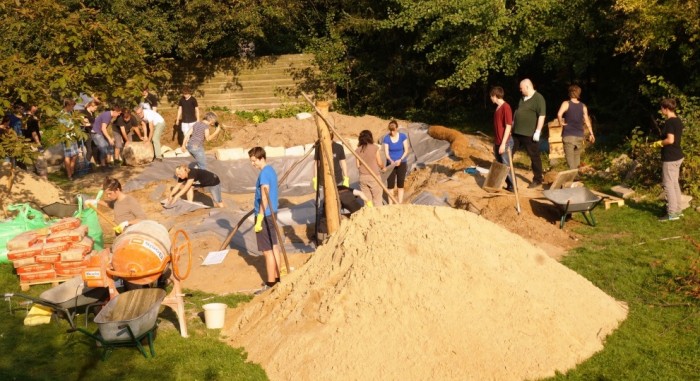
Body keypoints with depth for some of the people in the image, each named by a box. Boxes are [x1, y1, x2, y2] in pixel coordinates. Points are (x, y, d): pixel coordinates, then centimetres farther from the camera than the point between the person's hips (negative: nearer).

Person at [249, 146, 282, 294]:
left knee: (267, 251, -3)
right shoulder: (271, 170, 11)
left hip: (265, 215, -10)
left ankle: (270, 283, 3)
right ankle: (277, 277, 26)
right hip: (271, 213, 10)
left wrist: (259, 219, -21)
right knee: (273, 247, 16)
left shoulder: (264, 174, -18)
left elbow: (264, 198, -22)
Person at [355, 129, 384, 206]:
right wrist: (383, 168, 19)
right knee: (377, 200, 5)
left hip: (363, 177, 3)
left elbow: (358, 165, 4)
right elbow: (379, 163, -2)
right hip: (374, 176, -3)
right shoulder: (375, 148, -7)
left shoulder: (358, 150, 0)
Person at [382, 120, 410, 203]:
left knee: (400, 185, 7)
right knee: (390, 185, 1)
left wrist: (400, 160, -22)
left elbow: (406, 151, -8)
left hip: (402, 163, 0)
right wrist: (391, 161, -29)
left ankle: (400, 204, 16)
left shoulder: (403, 136, -10)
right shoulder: (386, 138, -10)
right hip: (390, 164, 0)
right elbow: (386, 153, -10)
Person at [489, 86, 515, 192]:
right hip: (497, 142, 9)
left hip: (504, 143, -9)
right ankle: (508, 183, 25)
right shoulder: (498, 107, 11)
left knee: (506, 165, -1)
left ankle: (512, 186, 10)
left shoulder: (506, 107, -16)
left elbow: (508, 127, -18)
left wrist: (503, 144, -20)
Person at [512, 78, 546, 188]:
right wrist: (512, 125, 22)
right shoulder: (523, 98, 13)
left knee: (534, 157, 3)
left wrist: (537, 131, -22)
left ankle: (538, 180, 14)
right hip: (517, 132, 8)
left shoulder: (538, 98, -13)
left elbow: (542, 116, -18)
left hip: (530, 134, -8)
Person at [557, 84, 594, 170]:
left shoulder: (566, 104, -5)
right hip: (579, 136, 4)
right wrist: (591, 134, 13)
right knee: (577, 156, 16)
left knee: (570, 156, -4)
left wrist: (561, 123, -6)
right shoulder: (583, 106, 6)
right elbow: (587, 121, 6)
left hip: (568, 135, -4)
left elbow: (559, 114, -23)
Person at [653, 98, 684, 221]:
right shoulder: (678, 121, 10)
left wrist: (659, 143, -10)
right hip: (677, 156, 10)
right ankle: (677, 210, 24)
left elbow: (670, 140, -26)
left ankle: (672, 214, 1)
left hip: (670, 158, -10)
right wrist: (662, 143, 13)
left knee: (668, 185, -3)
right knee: (675, 183, 17)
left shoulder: (669, 122, -19)